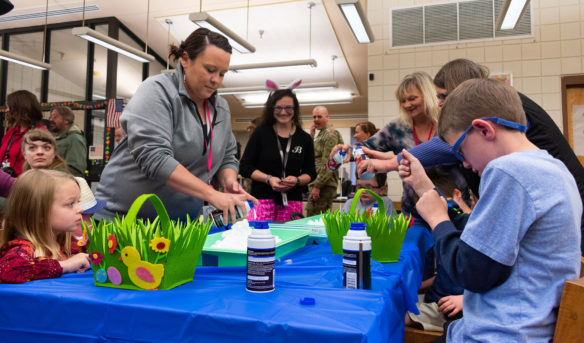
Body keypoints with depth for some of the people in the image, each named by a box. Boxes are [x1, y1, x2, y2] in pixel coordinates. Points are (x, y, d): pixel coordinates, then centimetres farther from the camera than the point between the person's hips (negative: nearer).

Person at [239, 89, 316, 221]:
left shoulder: (305, 138, 10)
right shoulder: (261, 133, 5)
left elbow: (311, 173, 14)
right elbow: (245, 167, 4)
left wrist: (297, 180, -8)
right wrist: (268, 179, -11)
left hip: (292, 201, 2)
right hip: (262, 199, -1)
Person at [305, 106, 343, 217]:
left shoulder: (330, 134, -10)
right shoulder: (321, 134, 21)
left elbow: (328, 164, -18)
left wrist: (317, 186, -21)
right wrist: (311, 137, 9)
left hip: (324, 185, -10)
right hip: (318, 183, 10)